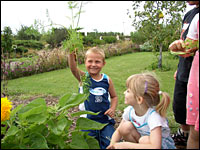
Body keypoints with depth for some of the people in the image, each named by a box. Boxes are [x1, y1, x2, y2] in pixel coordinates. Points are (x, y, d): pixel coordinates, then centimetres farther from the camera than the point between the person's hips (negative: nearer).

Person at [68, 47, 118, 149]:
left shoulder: (107, 80, -1)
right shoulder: (83, 77, -7)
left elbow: (114, 96, 11)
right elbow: (73, 69, -28)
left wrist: (113, 108, -6)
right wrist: (71, 54, -44)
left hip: (105, 120, 1)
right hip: (88, 121, -1)